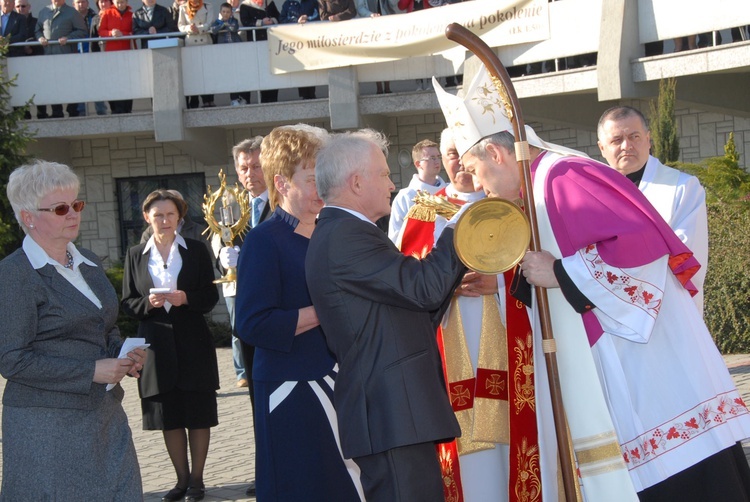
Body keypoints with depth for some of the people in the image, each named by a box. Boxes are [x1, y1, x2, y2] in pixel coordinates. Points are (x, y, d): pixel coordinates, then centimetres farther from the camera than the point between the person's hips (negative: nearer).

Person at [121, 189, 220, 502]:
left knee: (198, 414, 2)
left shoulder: (196, 251, 4)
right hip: (156, 344, 1)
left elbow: (211, 297, 1)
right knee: (169, 417, 6)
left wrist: (186, 298, -17)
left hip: (193, 343, -1)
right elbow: (127, 304, 6)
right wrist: (148, 303, -14)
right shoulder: (135, 255, 7)